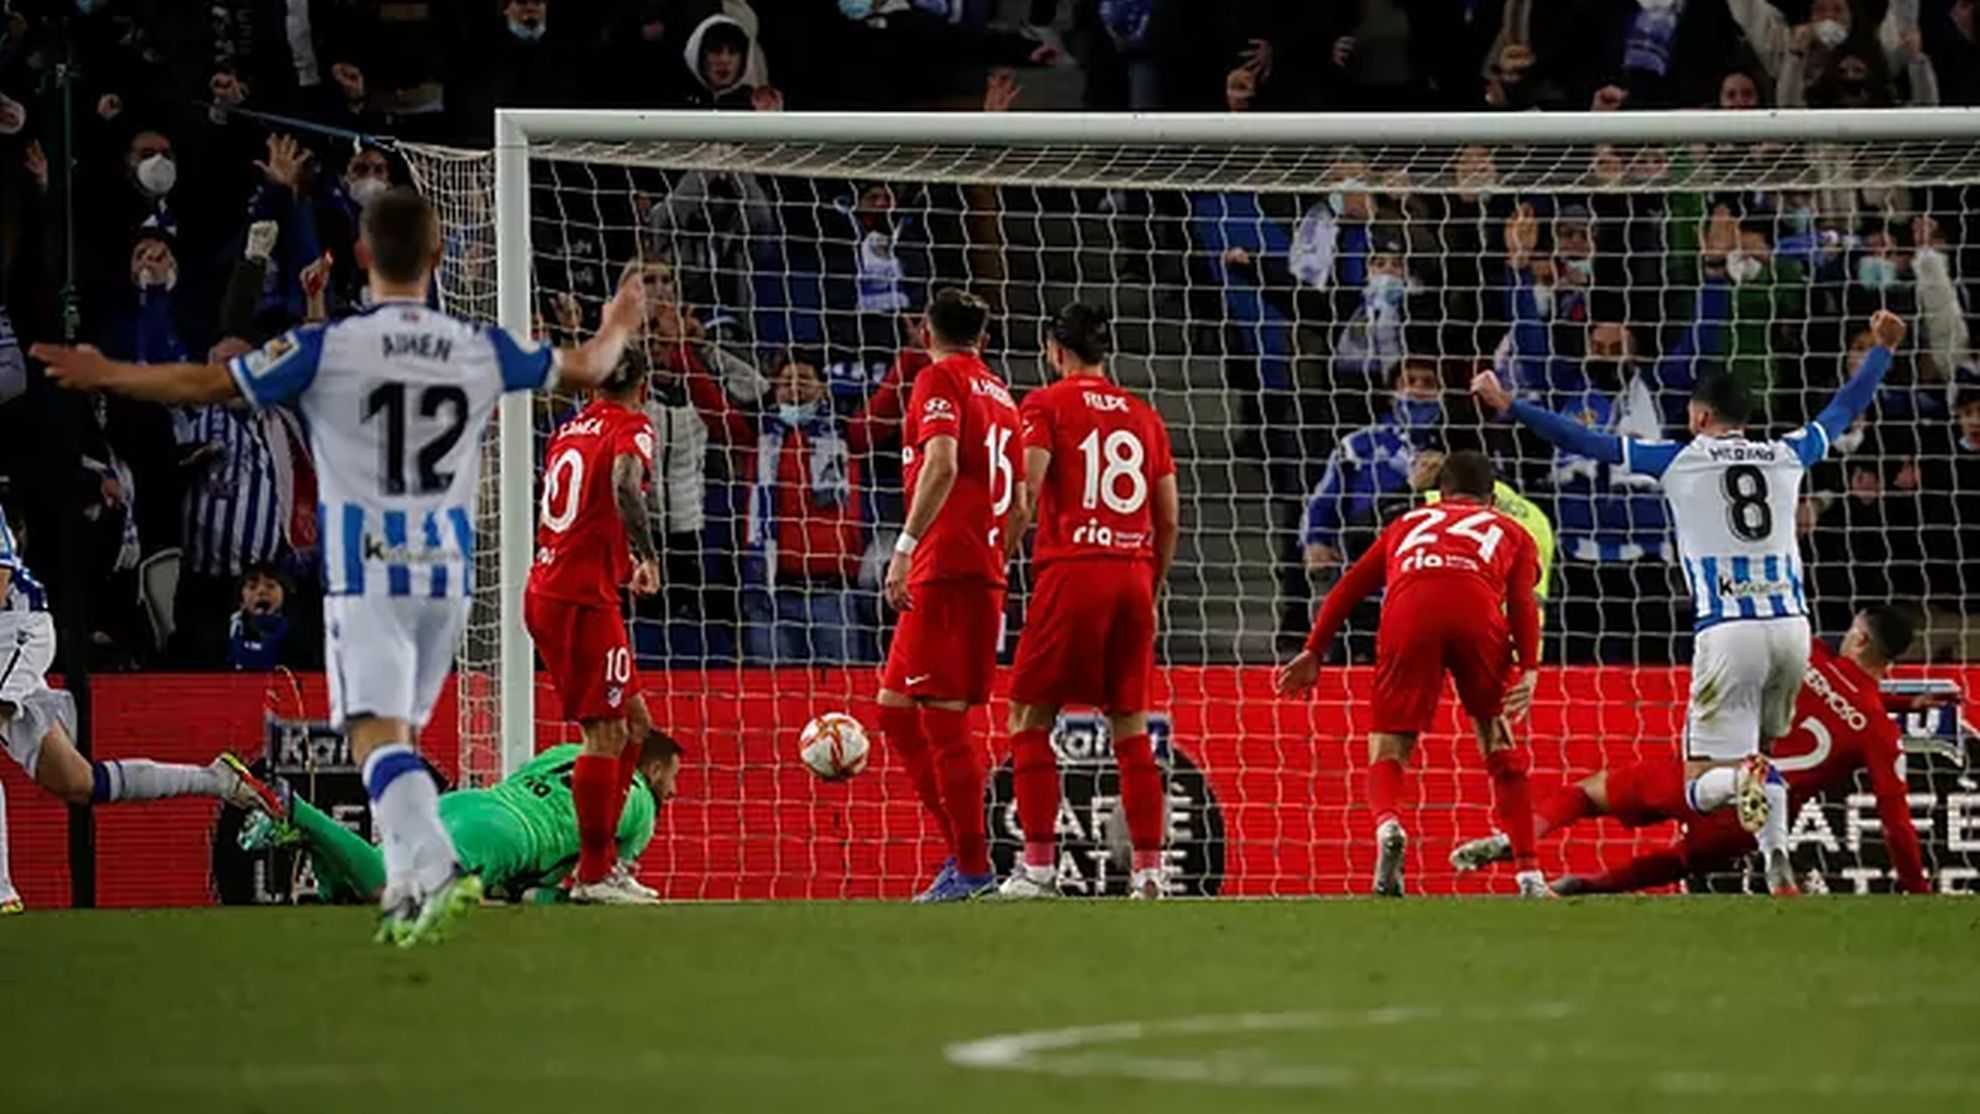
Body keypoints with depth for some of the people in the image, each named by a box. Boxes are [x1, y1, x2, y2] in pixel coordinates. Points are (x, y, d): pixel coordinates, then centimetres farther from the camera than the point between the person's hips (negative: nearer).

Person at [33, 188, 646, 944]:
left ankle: (431, 864, -33)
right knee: (404, 729, 18)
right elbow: (585, 369, 20)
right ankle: (408, 884, 15)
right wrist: (618, 328, 42)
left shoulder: (329, 347, -8)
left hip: (367, 570, -4)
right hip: (448, 569, 4)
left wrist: (106, 375, 8)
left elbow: (207, 384, -5)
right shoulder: (481, 350, 3)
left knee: (379, 730, -13)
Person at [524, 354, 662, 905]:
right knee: (606, 733, -6)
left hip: (547, 590, 8)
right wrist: (648, 556, -22)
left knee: (632, 721, 16)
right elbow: (624, 485, -28)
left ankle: (601, 858, 17)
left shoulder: (569, 429, 17)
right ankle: (593, 875, -6)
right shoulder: (631, 428, -6)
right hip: (582, 598, -8)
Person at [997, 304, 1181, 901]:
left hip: (1072, 569, -5)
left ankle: (1039, 865, -7)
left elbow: (1025, 492, -11)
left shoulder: (1047, 404, 2)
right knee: (1131, 726, 9)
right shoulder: (1143, 416, 16)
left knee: (1029, 718, 1)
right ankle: (1148, 868, 3)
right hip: (1134, 572, 5)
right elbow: (1169, 520, 14)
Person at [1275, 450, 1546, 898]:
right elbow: (1523, 601, 14)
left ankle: (1387, 822, -26)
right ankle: (1529, 873, 11)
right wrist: (1529, 670, 3)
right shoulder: (1509, 530, 34)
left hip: (1408, 609, 0)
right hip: (1477, 606, 0)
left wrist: (1314, 652, 24)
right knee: (1499, 742, 17)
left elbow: (1350, 586, 26)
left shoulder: (1409, 523, 39)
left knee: (1388, 746, 7)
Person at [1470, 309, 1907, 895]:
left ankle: (1746, 779, -35)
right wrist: (1883, 347, 46)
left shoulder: (1680, 460, 3)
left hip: (1728, 633, -4)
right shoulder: (1787, 456, 13)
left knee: (1703, 786, 1)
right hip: (1790, 625, 4)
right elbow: (1847, 408, 30)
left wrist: (1509, 407, 11)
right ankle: (1778, 866, 0)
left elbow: (1587, 441, 4)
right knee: (1759, 750, 23)